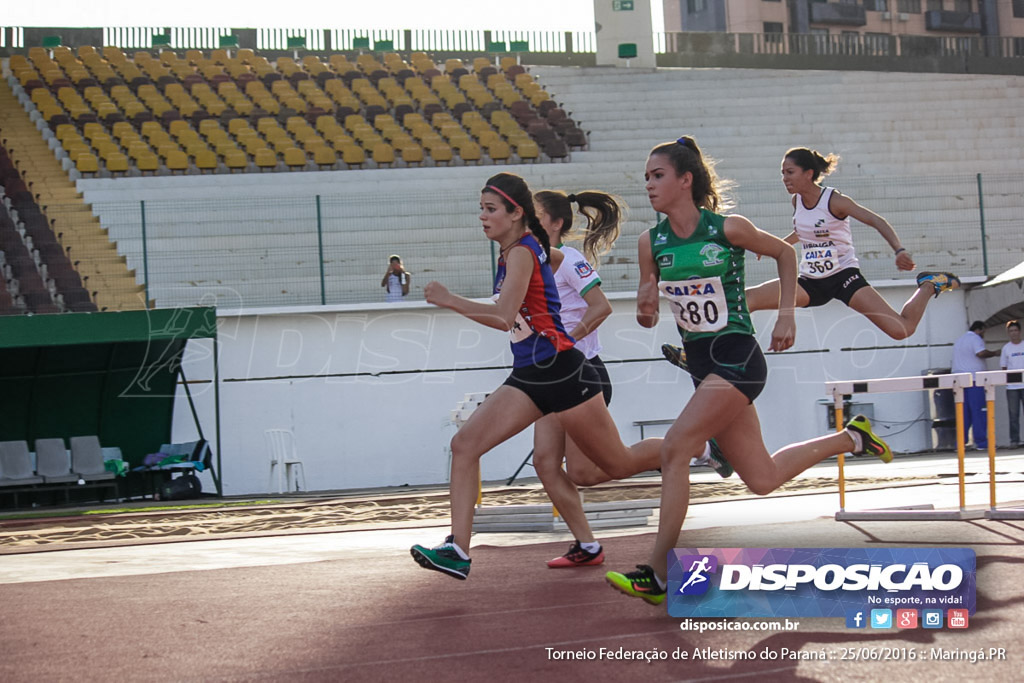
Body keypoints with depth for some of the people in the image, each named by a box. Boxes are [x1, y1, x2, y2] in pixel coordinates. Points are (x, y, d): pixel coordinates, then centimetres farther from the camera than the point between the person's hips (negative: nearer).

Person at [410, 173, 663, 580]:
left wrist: (449, 301, -24)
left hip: (562, 373, -9)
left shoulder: (522, 252, -16)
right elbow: (558, 258, 30)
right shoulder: (513, 252, 10)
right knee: (465, 445, -6)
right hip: (529, 378, 9)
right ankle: (458, 551, -11)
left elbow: (504, 317, -28)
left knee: (618, 464, 4)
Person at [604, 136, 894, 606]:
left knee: (674, 449, -19)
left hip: (736, 359, -6)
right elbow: (647, 317, 8)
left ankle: (657, 575, -14)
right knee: (762, 479, 11)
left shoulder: (728, 229, -13)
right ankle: (852, 437, 34)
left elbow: (784, 252, 5)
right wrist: (645, 307, -15)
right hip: (702, 365, 7)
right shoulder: (651, 243, 0)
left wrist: (786, 316, 0)